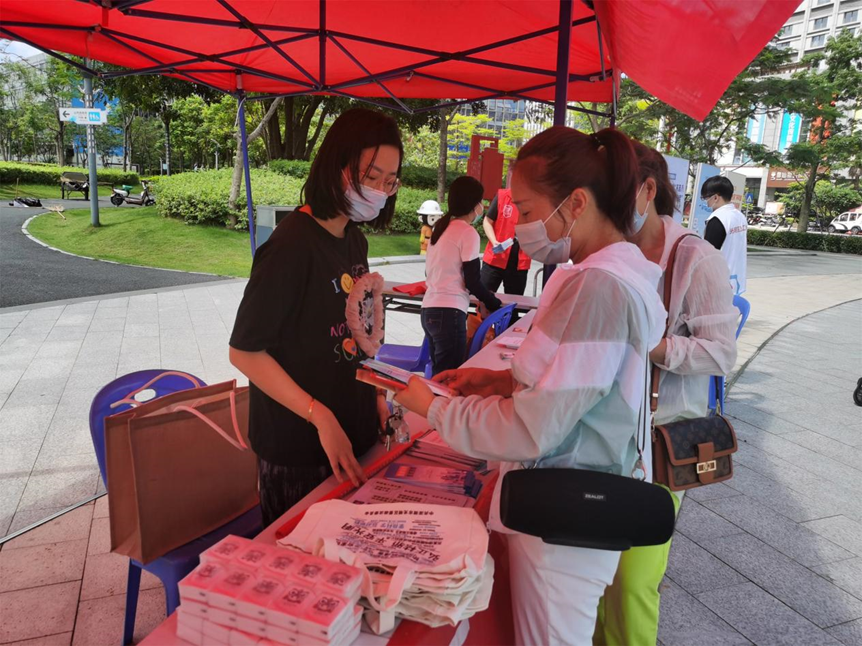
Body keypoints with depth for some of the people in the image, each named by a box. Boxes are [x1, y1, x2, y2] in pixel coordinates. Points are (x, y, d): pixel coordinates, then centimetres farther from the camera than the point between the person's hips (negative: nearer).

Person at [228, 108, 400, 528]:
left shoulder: (354, 240, 5)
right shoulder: (292, 245, -21)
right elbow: (245, 352, -19)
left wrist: (374, 397, 7)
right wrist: (320, 415, -23)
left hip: (353, 436, 8)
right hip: (299, 450, -7)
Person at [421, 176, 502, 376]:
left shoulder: (441, 227, 14)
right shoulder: (468, 232, -9)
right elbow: (472, 281, -9)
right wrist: (494, 304, 5)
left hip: (429, 309, 8)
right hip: (449, 313, -8)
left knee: (438, 373, 13)